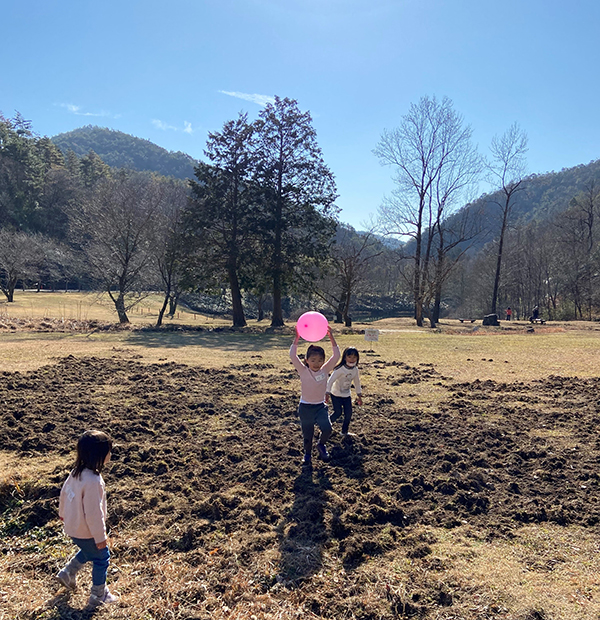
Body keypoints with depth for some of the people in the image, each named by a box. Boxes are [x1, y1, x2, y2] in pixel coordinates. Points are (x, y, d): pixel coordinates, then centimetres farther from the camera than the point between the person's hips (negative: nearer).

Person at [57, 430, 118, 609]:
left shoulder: (77, 471, -9)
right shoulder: (93, 481, -36)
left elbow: (64, 492, 8)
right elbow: (93, 513, -30)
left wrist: (63, 513, 27)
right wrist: (100, 537, -16)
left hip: (73, 525, 8)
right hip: (86, 531, -8)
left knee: (88, 551, 33)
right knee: (101, 558, 13)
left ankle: (68, 574, 45)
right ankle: (98, 597, 28)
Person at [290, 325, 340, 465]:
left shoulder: (325, 370, -6)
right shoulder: (303, 371, -11)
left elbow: (336, 355, -13)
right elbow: (292, 356, -23)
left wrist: (331, 337, -21)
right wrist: (297, 338, -29)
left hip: (320, 406, 1)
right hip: (305, 407, -1)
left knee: (327, 429, -19)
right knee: (307, 434, 12)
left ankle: (321, 445, 12)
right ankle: (307, 454, 40)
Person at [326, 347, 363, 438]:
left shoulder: (355, 370, -5)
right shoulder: (340, 369, -24)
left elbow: (357, 382, 10)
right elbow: (330, 380, -23)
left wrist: (359, 395, 14)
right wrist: (327, 393, -28)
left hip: (346, 395, 6)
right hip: (336, 394, -5)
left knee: (349, 414, 2)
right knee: (338, 413, -6)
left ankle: (344, 431, 21)